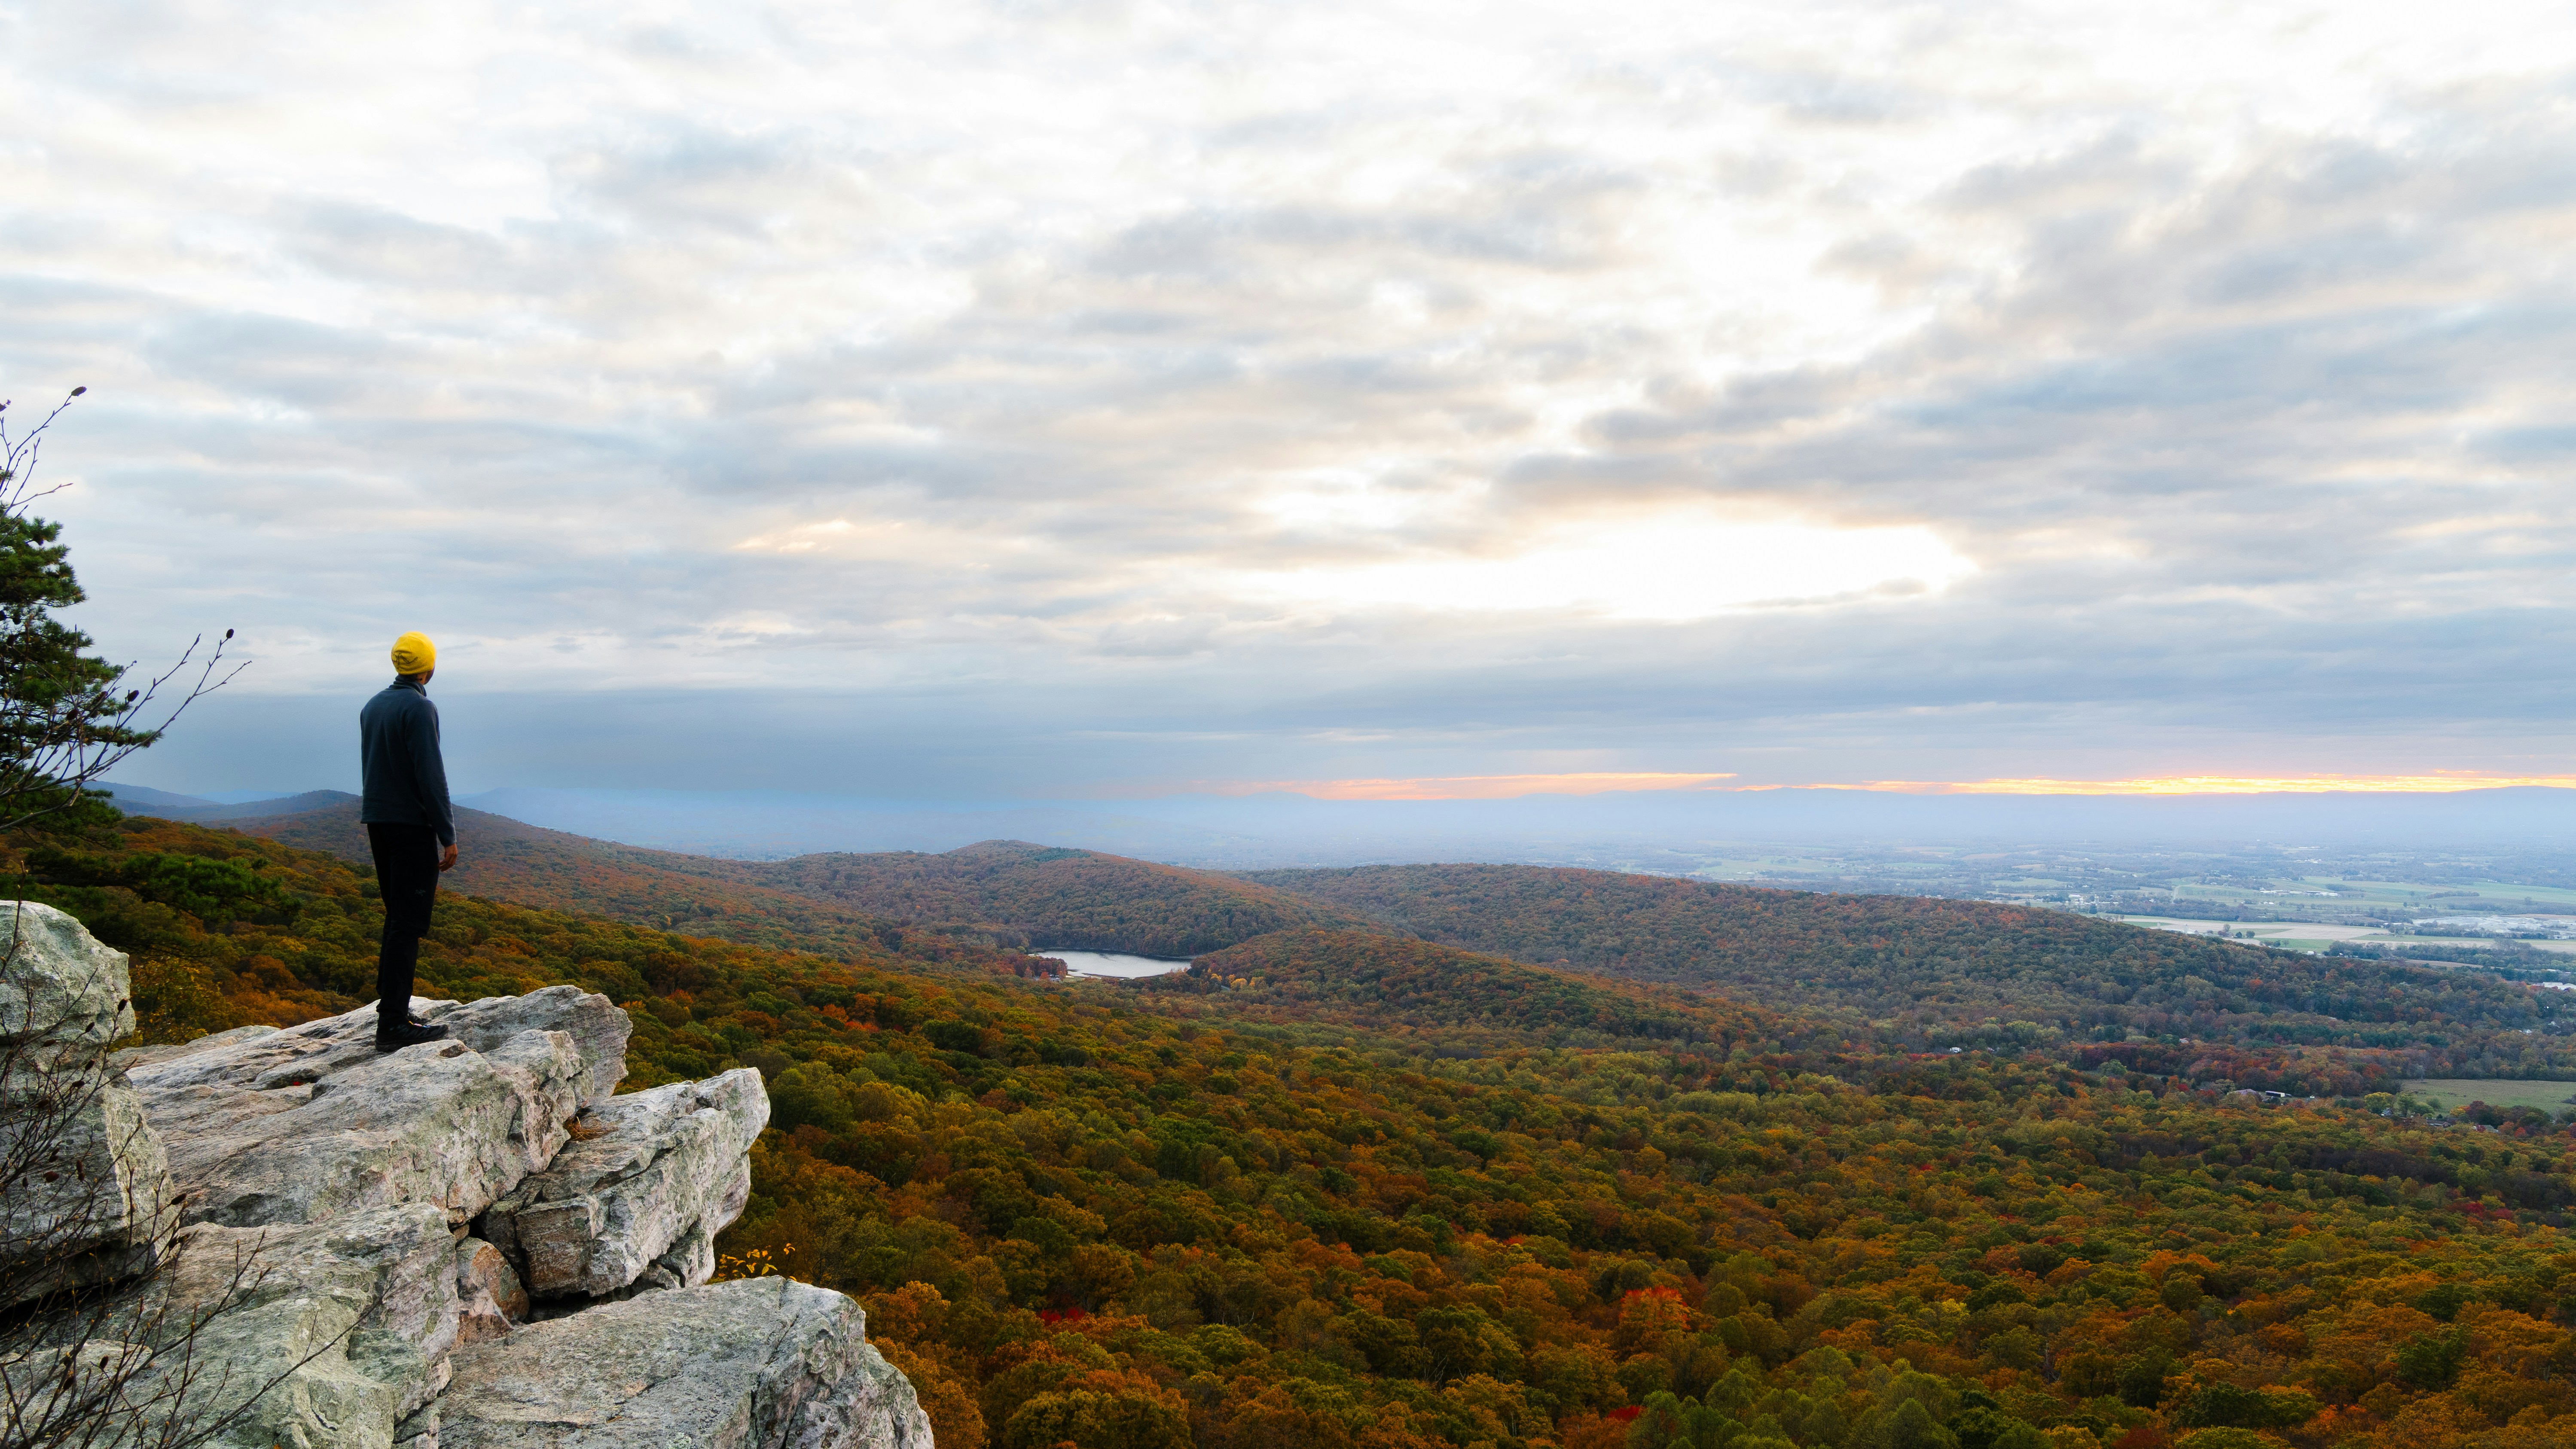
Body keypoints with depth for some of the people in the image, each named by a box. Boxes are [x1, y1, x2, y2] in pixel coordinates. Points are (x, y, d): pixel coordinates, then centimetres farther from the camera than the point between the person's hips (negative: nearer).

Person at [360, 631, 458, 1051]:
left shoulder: (372, 706, 13)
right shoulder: (419, 708, -14)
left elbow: (371, 768, 19)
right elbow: (431, 776, -17)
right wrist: (448, 836, -15)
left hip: (377, 823, 9)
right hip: (412, 825, -9)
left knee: (399, 917, 16)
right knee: (409, 923, -8)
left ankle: (391, 1005, 19)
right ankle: (393, 1024, -9)